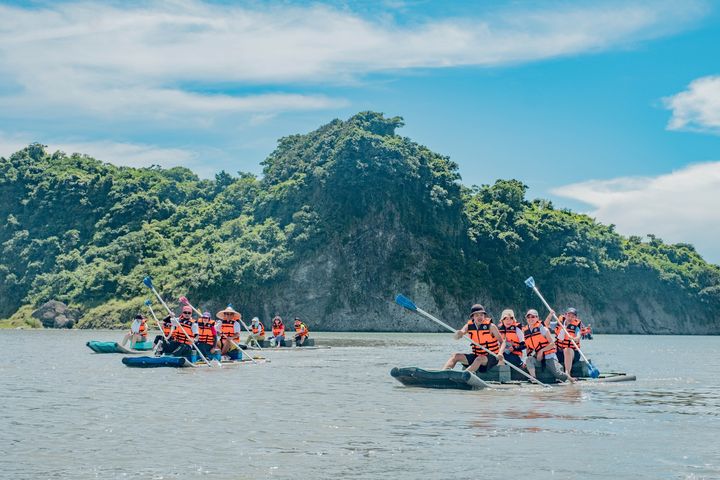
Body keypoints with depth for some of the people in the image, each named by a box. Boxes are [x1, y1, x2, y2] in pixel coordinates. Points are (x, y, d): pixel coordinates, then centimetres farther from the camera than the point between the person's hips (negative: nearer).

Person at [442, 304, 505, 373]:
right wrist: (458, 334, -37)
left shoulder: (491, 326, -9)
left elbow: (502, 342, -7)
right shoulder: (469, 326, 1)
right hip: (476, 355, 5)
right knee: (455, 356, -10)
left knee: (479, 359, -37)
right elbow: (456, 338, -11)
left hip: (491, 357, -5)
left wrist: (500, 353, -28)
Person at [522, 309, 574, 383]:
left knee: (557, 373, -16)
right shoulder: (525, 332, 9)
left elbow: (552, 344, -8)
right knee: (528, 359, -28)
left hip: (549, 357, -4)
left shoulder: (542, 328, -5)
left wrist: (542, 350, -19)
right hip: (537, 359, 4)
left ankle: (569, 378, 14)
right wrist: (529, 355, 3)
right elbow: (527, 347, 18)